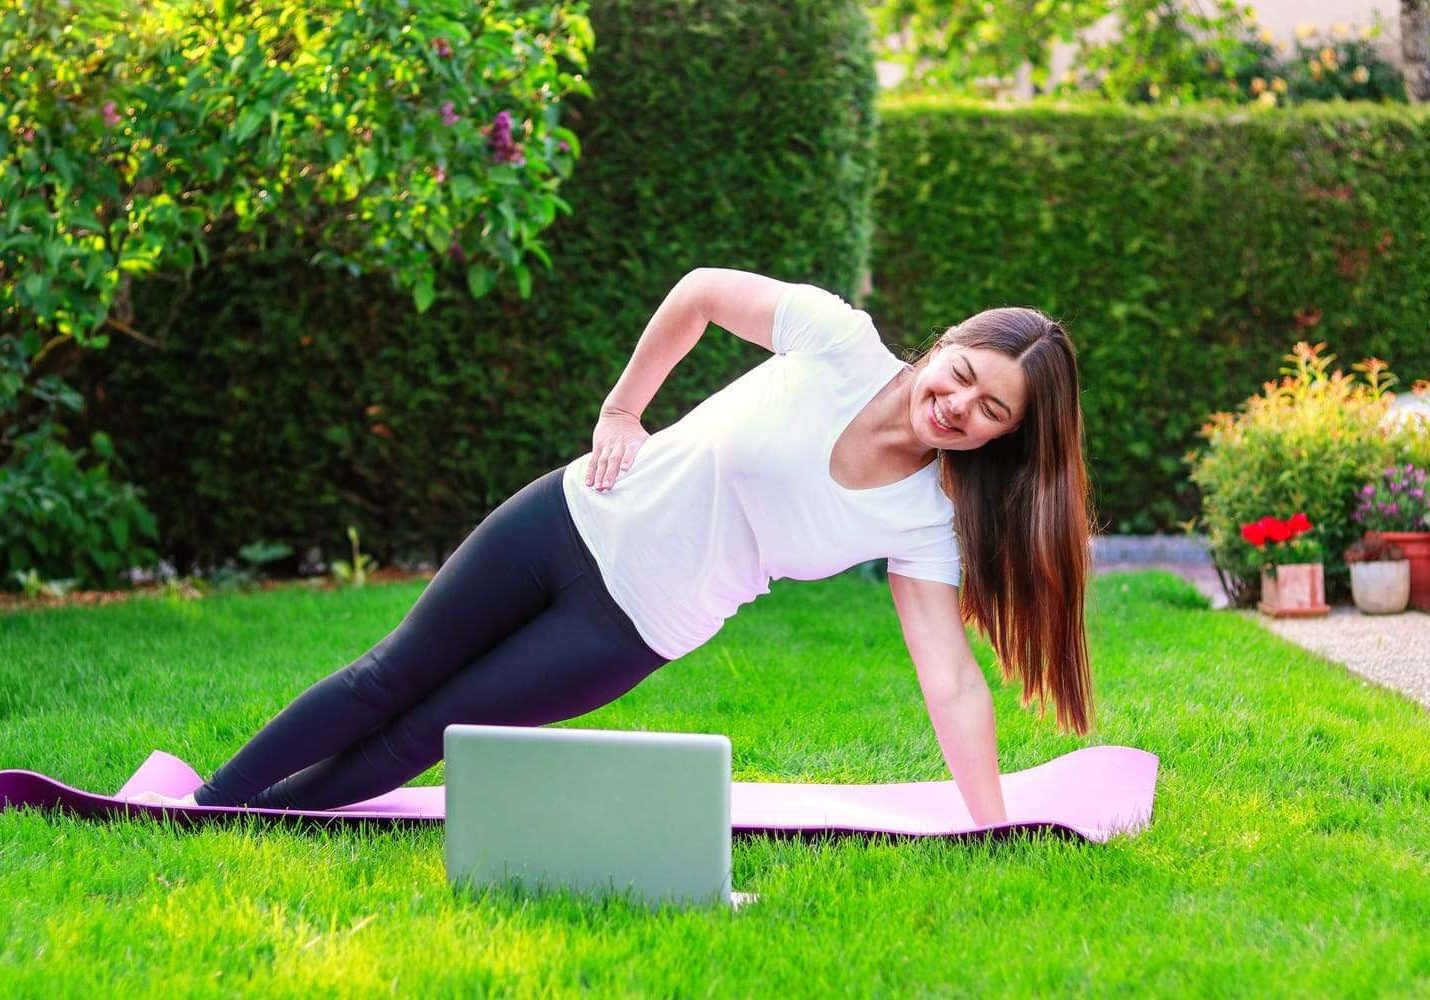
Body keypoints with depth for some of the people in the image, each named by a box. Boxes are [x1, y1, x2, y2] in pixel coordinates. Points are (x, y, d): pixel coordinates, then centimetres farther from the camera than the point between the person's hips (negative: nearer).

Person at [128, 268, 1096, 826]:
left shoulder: (929, 520, -15)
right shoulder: (838, 343, -17)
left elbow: (952, 679, -16)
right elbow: (701, 291, -3)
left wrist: (996, 837, -21)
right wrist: (621, 411, -2)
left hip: (633, 629, 0)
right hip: (576, 521, 0)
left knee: (415, 741, 4)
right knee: (389, 680, 9)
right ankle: (194, 810, 23)